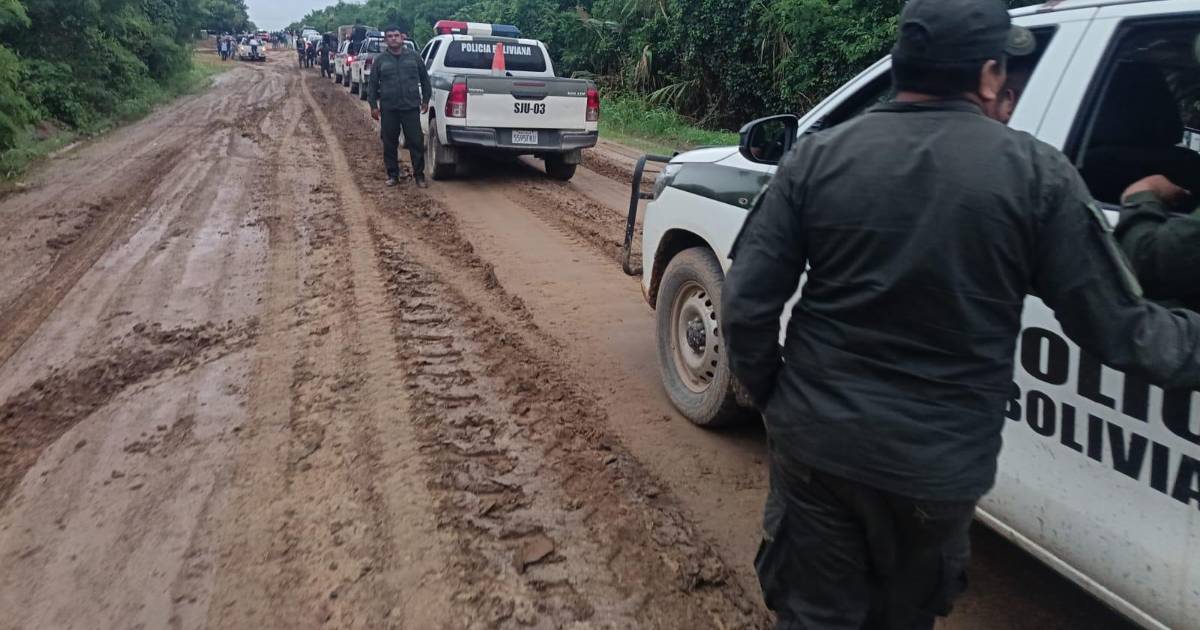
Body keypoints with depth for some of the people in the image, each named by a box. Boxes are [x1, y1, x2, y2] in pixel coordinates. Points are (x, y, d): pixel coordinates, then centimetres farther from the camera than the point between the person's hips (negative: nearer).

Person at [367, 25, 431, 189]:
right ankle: (392, 175, 18)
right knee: (389, 144, 6)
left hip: (411, 107, -1)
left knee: (416, 142, -1)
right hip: (388, 109, 1)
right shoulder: (380, 60, 6)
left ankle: (419, 175, 8)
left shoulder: (414, 57, 6)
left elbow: (424, 79, 13)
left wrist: (425, 100, 10)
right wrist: (373, 105, 2)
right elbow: (372, 84, 8)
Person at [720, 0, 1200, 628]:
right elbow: (1118, 329, -3)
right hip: (938, 464, 0)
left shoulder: (816, 156, -7)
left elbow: (745, 305, -7)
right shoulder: (1037, 174, -10)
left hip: (815, 443, 1)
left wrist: (770, 395, 8)